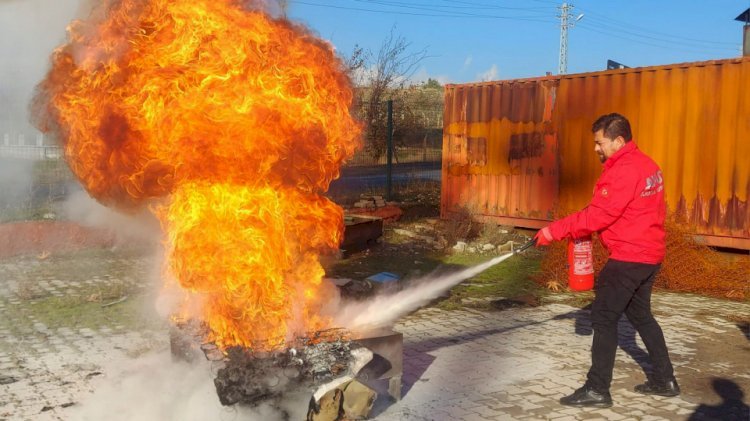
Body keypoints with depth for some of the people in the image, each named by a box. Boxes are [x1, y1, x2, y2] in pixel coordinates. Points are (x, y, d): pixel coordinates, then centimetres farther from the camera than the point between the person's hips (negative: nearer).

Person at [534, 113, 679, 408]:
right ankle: (664, 379, 29)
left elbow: (597, 215, -22)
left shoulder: (622, 171, -19)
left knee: (604, 317, -6)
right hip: (650, 254, 10)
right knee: (640, 314, 20)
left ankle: (597, 390, -2)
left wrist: (555, 231, -17)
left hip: (628, 257, -10)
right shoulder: (647, 165, 12)